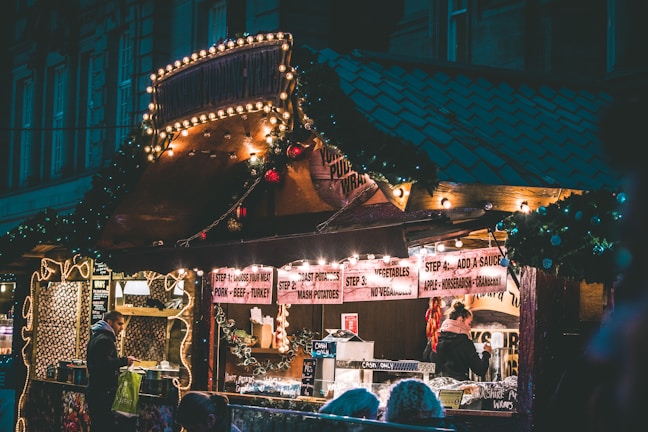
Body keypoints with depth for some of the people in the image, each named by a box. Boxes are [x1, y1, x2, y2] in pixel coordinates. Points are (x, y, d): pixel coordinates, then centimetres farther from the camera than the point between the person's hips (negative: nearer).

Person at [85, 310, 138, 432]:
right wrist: (125, 360, -19)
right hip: (103, 393, -11)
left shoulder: (96, 337, 19)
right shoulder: (105, 340, -14)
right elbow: (105, 363, -26)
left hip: (95, 392, 11)